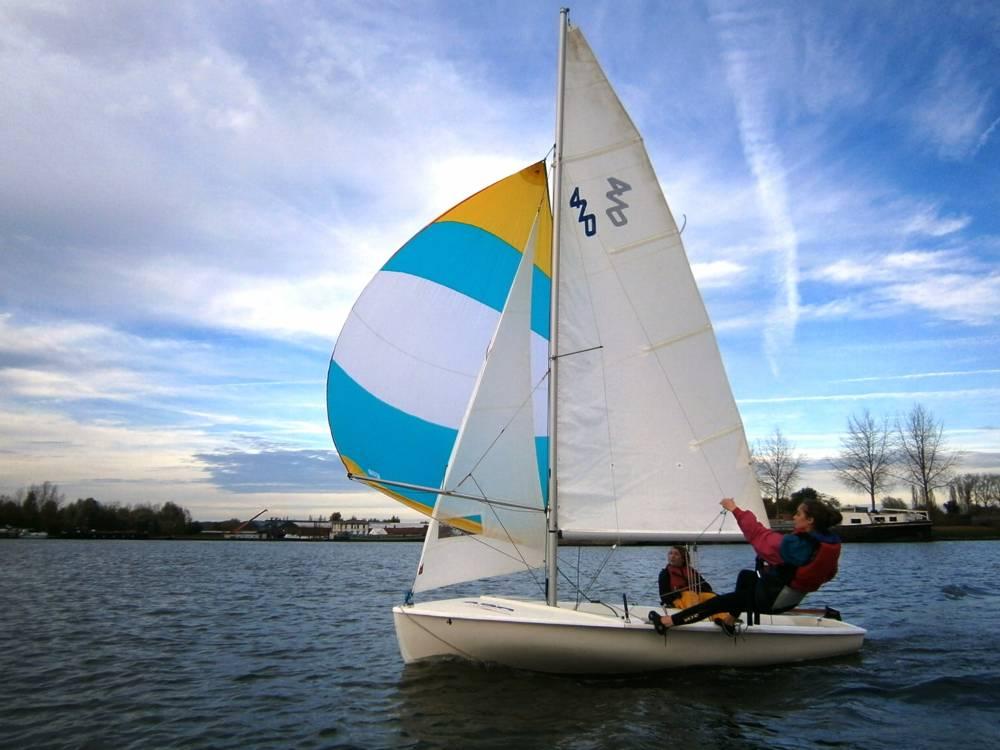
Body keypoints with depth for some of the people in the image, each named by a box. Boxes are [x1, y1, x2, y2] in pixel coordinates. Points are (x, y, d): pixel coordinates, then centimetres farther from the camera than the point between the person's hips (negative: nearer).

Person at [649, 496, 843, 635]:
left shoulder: (794, 544, -32)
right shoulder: (831, 545, -9)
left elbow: (760, 536, -22)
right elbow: (827, 575, 9)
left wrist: (735, 510, -13)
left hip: (772, 600, -8)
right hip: (792, 599, 8)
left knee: (721, 601, -2)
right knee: (746, 575, 26)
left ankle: (668, 621, 0)